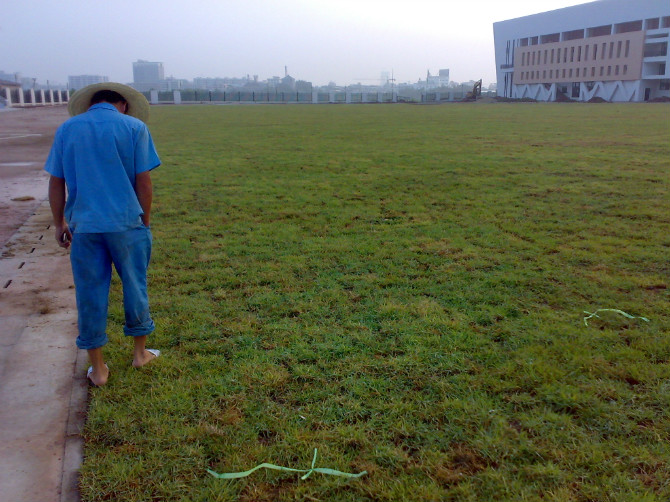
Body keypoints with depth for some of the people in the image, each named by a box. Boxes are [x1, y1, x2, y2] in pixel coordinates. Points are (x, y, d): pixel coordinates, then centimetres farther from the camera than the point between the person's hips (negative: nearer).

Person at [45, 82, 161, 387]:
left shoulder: (67, 129, 6)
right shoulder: (134, 127, -2)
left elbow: (56, 182, 6)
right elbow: (143, 181, -5)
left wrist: (59, 223, 16)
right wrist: (145, 220, 6)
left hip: (83, 225, 2)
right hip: (126, 224, -2)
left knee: (90, 295, 10)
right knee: (134, 287, 14)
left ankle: (98, 369, 20)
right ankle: (140, 353, 30)